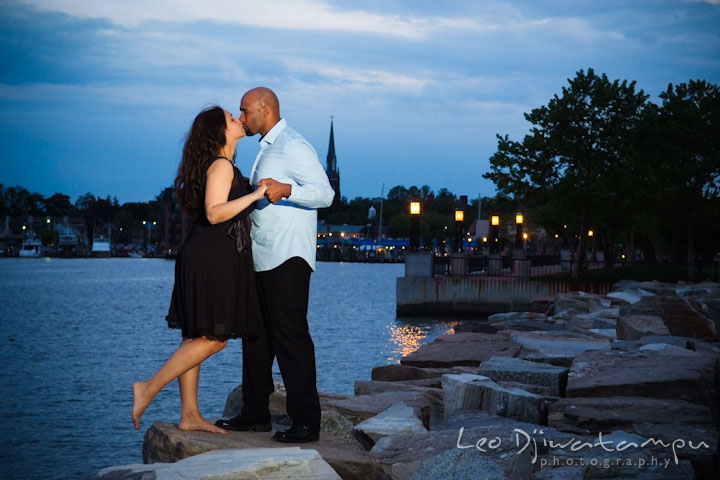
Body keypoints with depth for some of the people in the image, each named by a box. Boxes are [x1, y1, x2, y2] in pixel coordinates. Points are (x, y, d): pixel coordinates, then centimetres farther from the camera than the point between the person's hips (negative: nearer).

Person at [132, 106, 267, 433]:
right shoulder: (221, 166, -12)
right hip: (212, 261, -10)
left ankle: (190, 415, 12)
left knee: (197, 338, 9)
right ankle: (149, 389, -7)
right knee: (213, 339, -9)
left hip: (207, 260, 10)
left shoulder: (223, 166, 18)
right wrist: (255, 195, -25)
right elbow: (214, 213, -24)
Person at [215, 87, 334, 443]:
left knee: (290, 336, -10)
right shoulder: (267, 149, 20)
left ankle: (306, 422, -7)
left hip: (287, 259, -10)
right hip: (263, 259, 10)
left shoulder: (293, 146, -10)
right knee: (256, 334, 14)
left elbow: (325, 193, -20)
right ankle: (255, 414, 22)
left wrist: (286, 190, -34)